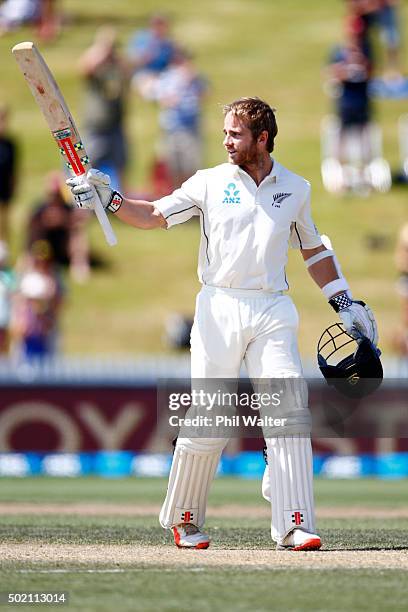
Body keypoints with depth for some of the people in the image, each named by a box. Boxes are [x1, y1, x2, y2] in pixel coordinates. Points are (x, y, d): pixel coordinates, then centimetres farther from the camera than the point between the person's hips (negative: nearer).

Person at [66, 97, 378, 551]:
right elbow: (154, 215, -1)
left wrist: (345, 304, 18)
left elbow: (313, 251, 21)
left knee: (290, 413, -11)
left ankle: (293, 525, -11)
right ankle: (183, 519, 13)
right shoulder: (210, 183, 5)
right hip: (220, 307, -2)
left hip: (273, 312, 2)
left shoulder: (295, 189, 11)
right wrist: (109, 199, -17)